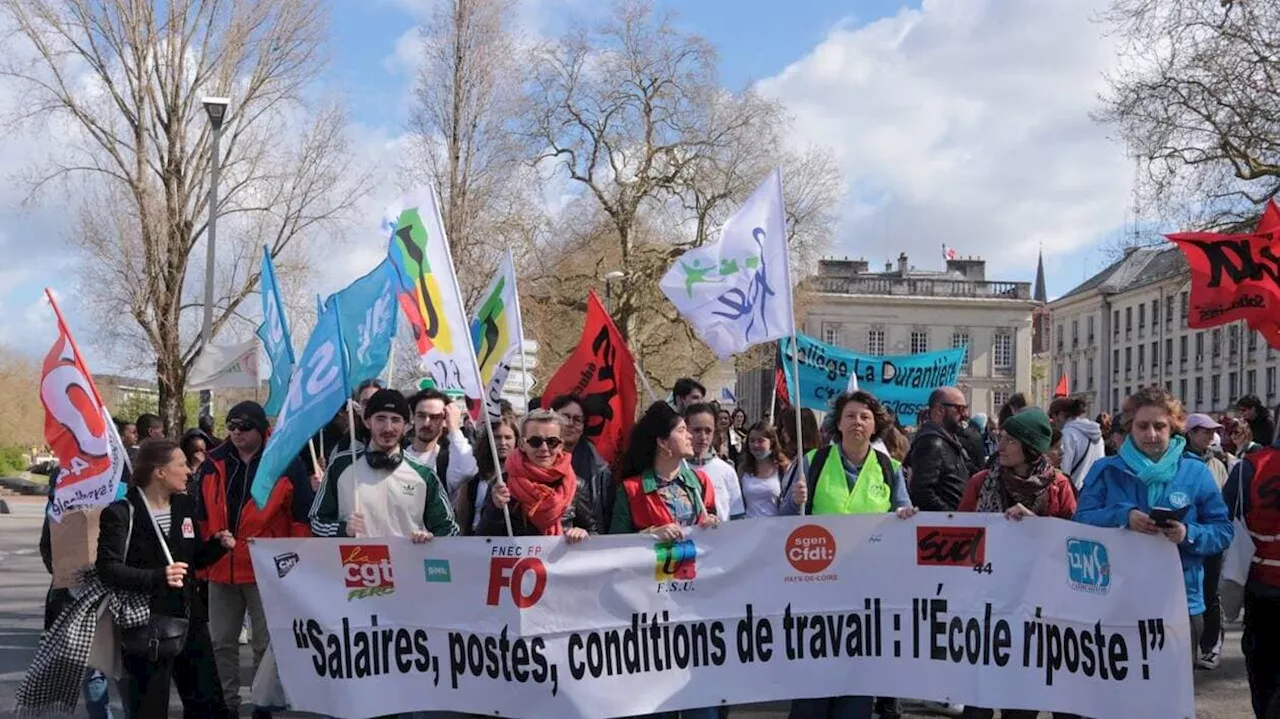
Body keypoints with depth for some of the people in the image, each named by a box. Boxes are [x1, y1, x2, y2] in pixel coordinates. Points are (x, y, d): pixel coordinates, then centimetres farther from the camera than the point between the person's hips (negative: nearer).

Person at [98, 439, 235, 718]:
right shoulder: (121, 512, -12)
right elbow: (108, 570, -19)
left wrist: (218, 545, -2)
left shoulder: (185, 505, 10)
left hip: (189, 619, 7)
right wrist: (157, 577, -31)